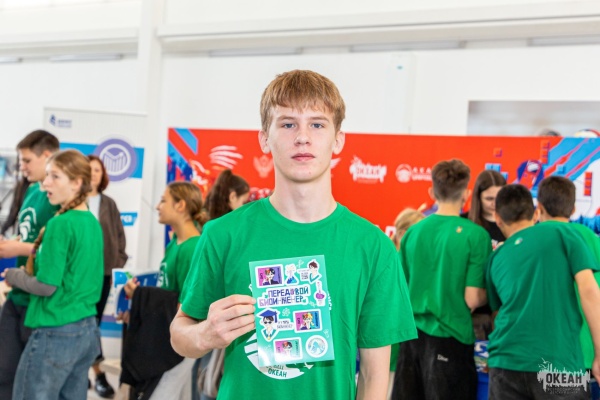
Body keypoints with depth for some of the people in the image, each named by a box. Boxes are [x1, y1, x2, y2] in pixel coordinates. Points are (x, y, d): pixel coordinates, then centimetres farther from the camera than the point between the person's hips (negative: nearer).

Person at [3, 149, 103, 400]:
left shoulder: (60, 224, -17)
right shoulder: (93, 222, 7)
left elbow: (46, 285, -17)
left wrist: (13, 276, 0)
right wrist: (36, 253, 16)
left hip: (56, 333, -8)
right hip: (87, 329, 8)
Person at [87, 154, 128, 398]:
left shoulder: (109, 204, 10)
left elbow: (119, 236, 12)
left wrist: (119, 262, 4)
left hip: (103, 270, 4)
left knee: (93, 322, 10)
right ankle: (98, 374, 6)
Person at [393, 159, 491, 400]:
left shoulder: (412, 232, 1)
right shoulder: (475, 235, -11)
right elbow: (473, 299, -14)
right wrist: (490, 294, 7)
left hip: (412, 334, 5)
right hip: (450, 337, -4)